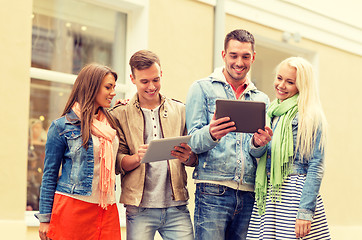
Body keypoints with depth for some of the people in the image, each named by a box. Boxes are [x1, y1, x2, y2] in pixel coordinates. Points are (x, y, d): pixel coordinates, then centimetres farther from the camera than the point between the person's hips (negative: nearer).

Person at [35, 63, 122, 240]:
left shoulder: (111, 123, 15)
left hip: (107, 210, 5)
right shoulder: (62, 126, -1)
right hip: (73, 207, -5)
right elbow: (50, 174, 0)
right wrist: (44, 218, -3)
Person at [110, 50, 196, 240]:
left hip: (176, 206, 2)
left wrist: (187, 157, -11)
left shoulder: (179, 111, 12)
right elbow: (116, 163, 0)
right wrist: (137, 157, -20)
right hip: (139, 208, -1)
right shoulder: (120, 115, 6)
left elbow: (195, 158, 12)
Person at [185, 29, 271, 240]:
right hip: (213, 192, -4)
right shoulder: (203, 88, 5)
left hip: (249, 195, 4)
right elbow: (193, 142, -3)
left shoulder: (261, 99, 18)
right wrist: (211, 134, -26)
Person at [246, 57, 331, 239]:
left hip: (295, 194, -6)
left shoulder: (309, 116, -5)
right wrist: (257, 144, -13)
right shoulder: (270, 112, 14)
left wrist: (306, 211, -17)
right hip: (267, 195, 6)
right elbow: (256, 154, 11)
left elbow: (316, 166, -10)